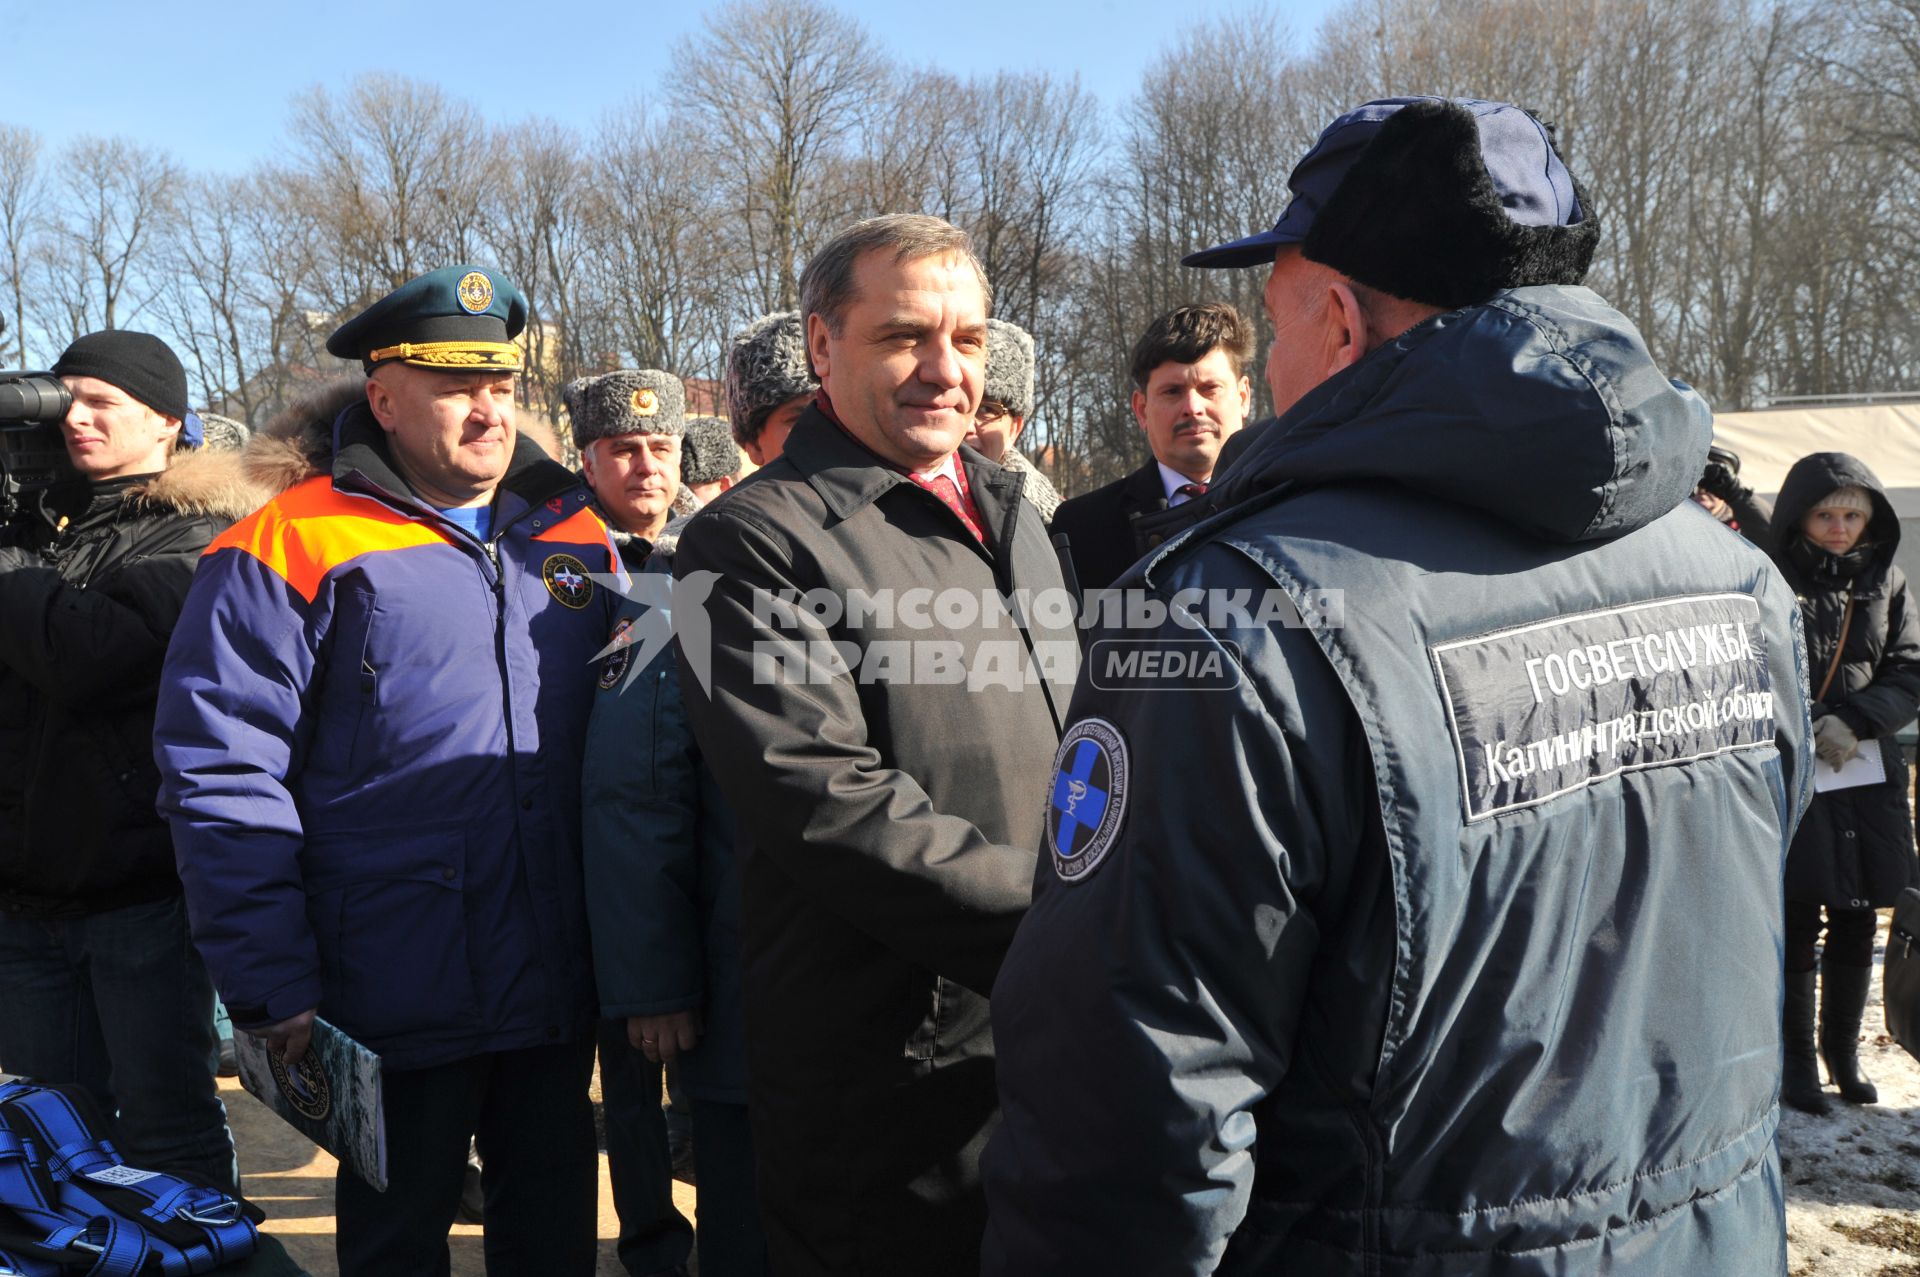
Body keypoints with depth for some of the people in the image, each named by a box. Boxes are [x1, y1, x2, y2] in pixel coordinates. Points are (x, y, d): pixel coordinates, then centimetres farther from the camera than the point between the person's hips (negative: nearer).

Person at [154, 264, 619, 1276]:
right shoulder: (289, 548, -8)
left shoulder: (578, 538, 7)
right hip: (399, 1003, -4)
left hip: (561, 989, 5)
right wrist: (270, 988, -13)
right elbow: (221, 776, -11)